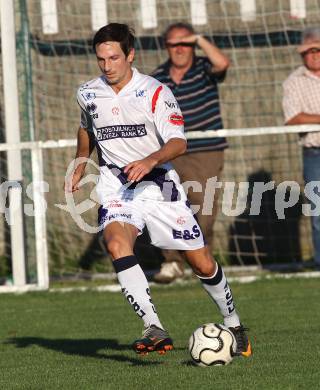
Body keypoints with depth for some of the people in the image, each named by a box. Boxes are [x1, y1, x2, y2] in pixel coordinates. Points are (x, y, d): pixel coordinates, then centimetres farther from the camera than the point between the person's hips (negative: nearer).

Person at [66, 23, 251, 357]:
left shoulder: (155, 92, -9)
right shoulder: (88, 94, 3)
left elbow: (178, 142, -19)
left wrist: (150, 160, -36)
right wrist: (78, 168, 24)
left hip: (158, 183, -1)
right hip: (116, 188, 2)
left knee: (202, 264, 1)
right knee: (116, 245, -30)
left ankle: (233, 324, 28)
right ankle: (155, 330, -36)